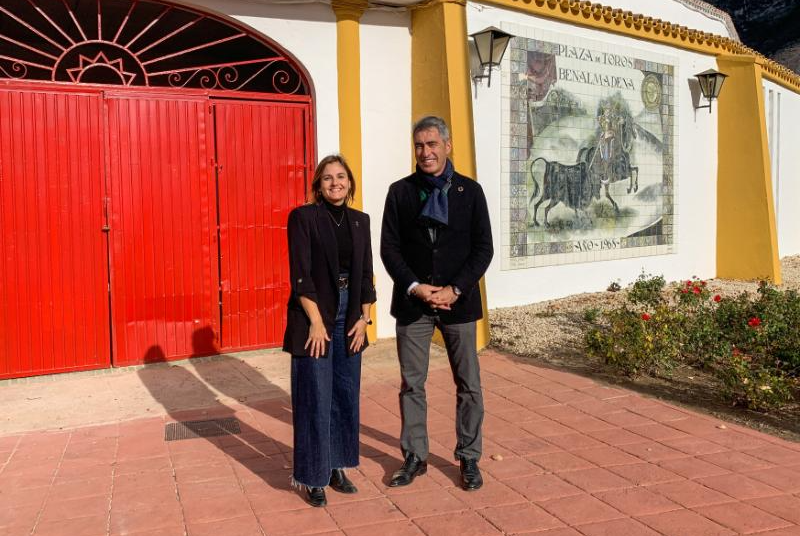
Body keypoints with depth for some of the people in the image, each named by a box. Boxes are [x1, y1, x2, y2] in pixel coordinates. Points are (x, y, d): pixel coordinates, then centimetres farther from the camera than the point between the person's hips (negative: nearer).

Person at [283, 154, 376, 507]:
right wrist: (316, 322, -15)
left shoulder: (360, 221, 9)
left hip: (350, 318, 5)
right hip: (314, 318, -5)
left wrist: (364, 318, 2)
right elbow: (300, 275, -12)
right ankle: (313, 477, 15)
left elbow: (366, 275, 10)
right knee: (316, 398, 0)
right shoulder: (303, 217, -7)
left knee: (346, 395, 11)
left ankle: (337, 466, 27)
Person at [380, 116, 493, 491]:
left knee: (468, 385, 7)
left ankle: (469, 458, 22)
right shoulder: (400, 192, 3)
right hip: (412, 302, 1)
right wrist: (416, 288, -13)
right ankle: (414, 457, 22)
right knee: (411, 384, 7)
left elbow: (484, 248, -1)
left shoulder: (470, 191, 2)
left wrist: (455, 290, -12)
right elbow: (389, 248, 0)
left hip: (459, 301, 0)